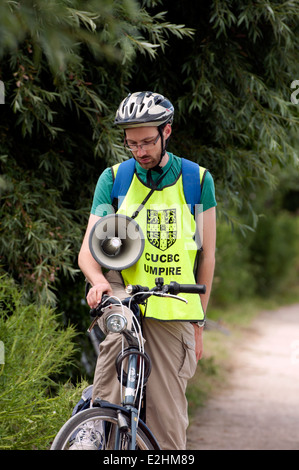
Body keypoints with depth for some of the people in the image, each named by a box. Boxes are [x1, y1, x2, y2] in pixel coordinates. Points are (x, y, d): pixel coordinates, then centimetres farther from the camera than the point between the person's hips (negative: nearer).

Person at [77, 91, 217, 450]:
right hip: (121, 290, 0)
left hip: (171, 310, 0)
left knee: (168, 417, -5)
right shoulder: (113, 179, 3)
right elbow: (88, 250, -3)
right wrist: (98, 280, -26)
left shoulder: (197, 180, 3)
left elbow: (207, 256, 8)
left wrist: (198, 323, 7)